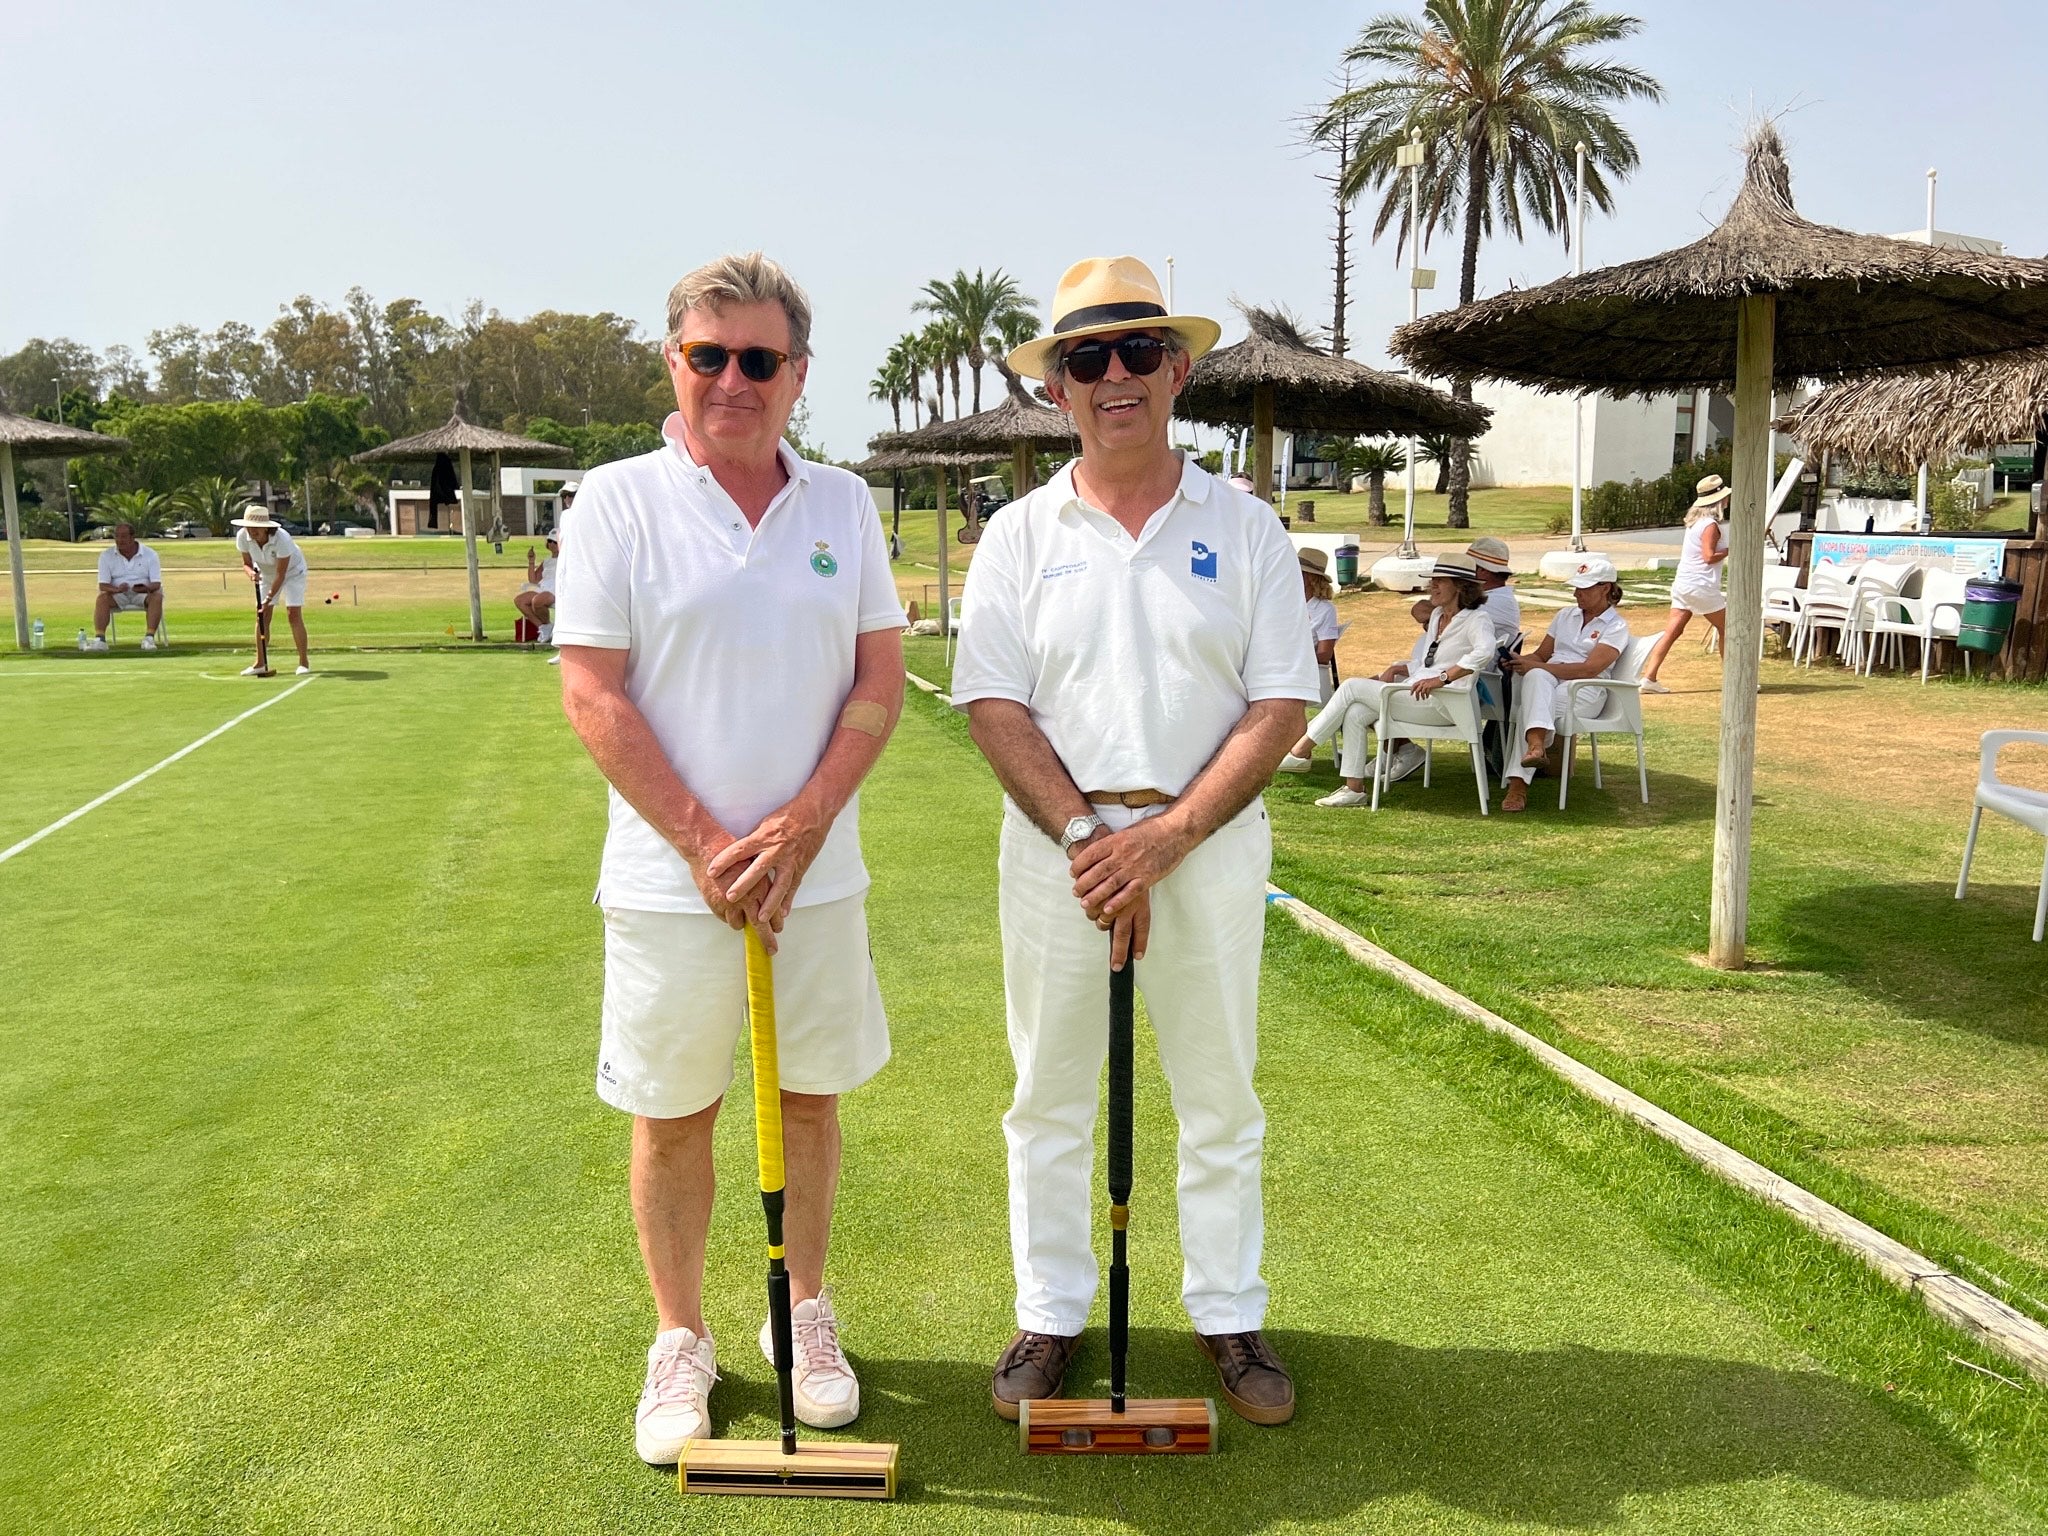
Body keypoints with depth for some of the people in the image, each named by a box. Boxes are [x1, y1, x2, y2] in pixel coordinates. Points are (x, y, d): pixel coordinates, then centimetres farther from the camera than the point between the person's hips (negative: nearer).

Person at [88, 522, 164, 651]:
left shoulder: (150, 554, -4)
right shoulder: (106, 555, -2)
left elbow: (156, 584, -11)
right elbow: (103, 585, -8)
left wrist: (146, 588, -35)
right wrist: (116, 589, -31)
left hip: (143, 593, -1)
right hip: (117, 596, 1)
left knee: (157, 596, -33)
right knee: (101, 597, -29)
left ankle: (149, 638, -39)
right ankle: (99, 639, -36)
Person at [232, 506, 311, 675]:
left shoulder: (282, 539, -37)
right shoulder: (242, 536, -24)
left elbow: (281, 575, -30)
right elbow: (247, 563, -8)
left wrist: (268, 599, -30)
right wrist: (251, 572, -32)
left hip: (292, 571, -5)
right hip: (266, 572, 5)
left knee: (293, 614, -15)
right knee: (262, 616, -2)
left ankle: (304, 662, -8)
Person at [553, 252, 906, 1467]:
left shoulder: (844, 504, 5)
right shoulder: (619, 502, -4)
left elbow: (881, 682, 3)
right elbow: (594, 695, -8)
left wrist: (801, 829, -9)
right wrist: (707, 846, -13)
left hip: (818, 875, 3)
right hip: (671, 882, -2)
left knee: (814, 1097, 13)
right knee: (671, 1117, 8)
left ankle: (805, 1313, 33)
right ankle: (681, 1340, 28)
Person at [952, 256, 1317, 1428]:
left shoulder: (1247, 528, 2)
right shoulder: (1020, 536, 4)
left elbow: (1280, 708, -4)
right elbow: (994, 706, -3)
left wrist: (1165, 837, -15)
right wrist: (1084, 835, -15)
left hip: (1210, 845, 0)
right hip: (1056, 845, 1)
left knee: (1221, 1100, 10)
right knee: (1051, 1099, 10)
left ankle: (1231, 1317, 27)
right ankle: (1051, 1316, 26)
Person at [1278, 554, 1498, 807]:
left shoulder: (1475, 619, -7)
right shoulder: (1437, 615, 21)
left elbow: (1485, 651, -30)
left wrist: (1442, 678, -32)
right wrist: (1396, 670, 5)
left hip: (1441, 704, -9)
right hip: (1416, 694, 9)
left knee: (1352, 687, -12)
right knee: (1354, 713, -11)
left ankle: (1301, 752, -3)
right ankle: (1354, 788, -8)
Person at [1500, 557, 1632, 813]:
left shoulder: (1616, 626, 3)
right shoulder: (1565, 616, 24)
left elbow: (1590, 669, -12)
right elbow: (1541, 655, 22)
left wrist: (1535, 666, -17)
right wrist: (1518, 662, -4)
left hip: (1584, 690, -4)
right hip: (1547, 681, 5)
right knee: (1536, 677, -35)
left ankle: (1518, 784, -45)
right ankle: (1536, 744, -58)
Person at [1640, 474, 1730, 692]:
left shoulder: (1694, 520, 13)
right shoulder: (1710, 525, -14)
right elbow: (1709, 556, -20)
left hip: (1682, 582, 8)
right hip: (1701, 586, -8)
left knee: (1672, 631, 3)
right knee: (1726, 629, 7)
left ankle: (1649, 678, -6)